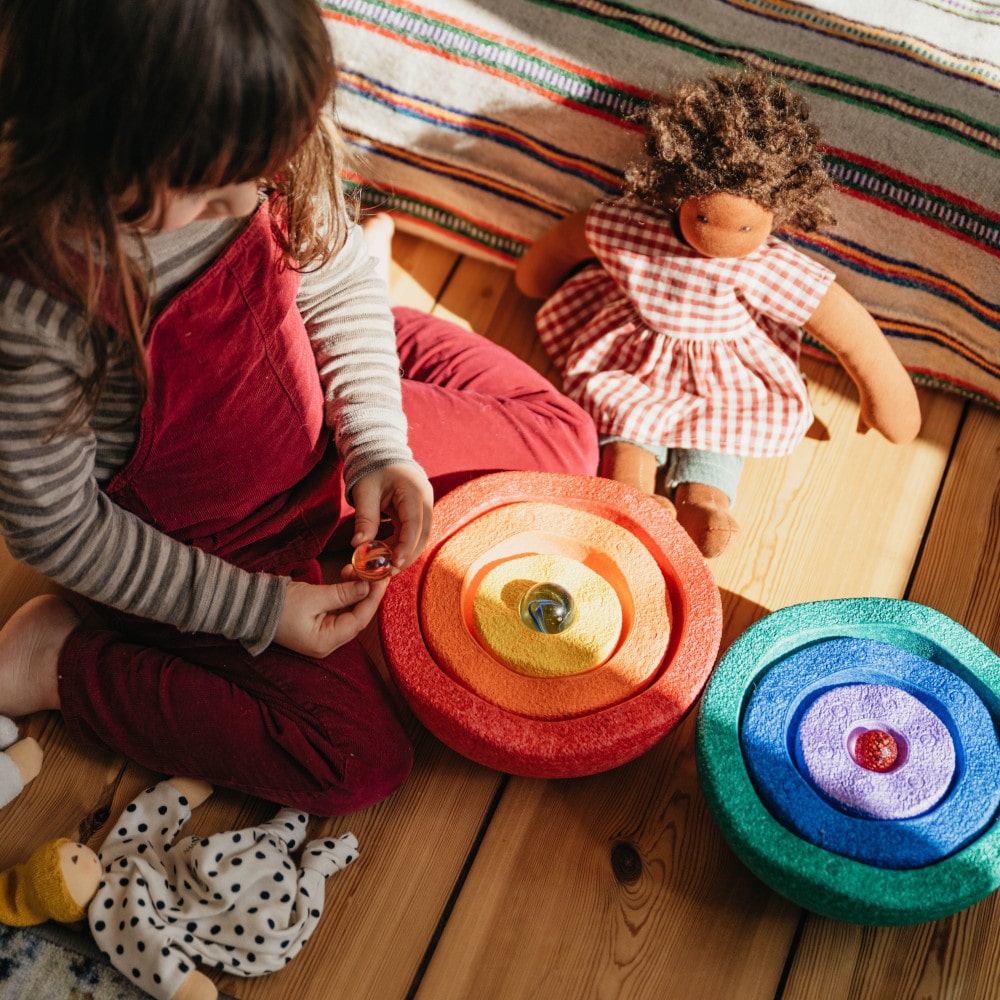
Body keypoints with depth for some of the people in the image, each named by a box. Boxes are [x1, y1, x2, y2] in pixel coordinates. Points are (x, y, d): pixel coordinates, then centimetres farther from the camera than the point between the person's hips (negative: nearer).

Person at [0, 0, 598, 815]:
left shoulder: (231, 149, -23)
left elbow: (338, 280, -4)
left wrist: (379, 442, -15)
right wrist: (255, 609, -20)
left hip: (312, 407, 6)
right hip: (205, 536, -5)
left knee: (565, 443, 9)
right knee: (360, 760, -9)